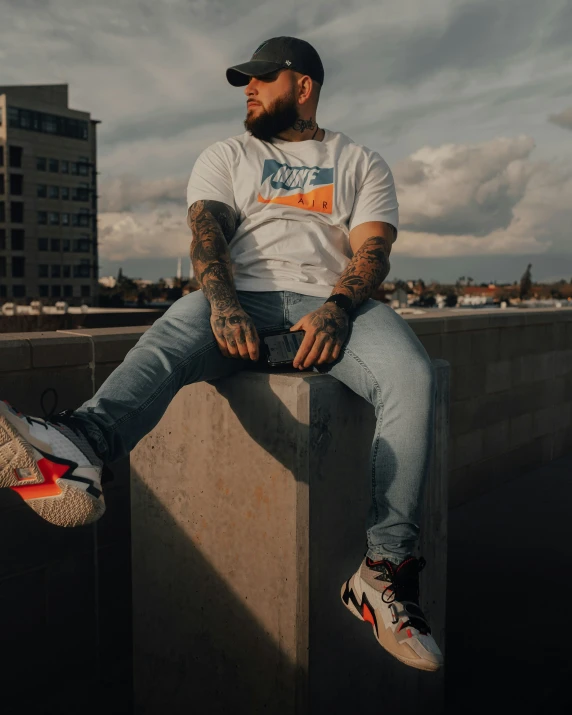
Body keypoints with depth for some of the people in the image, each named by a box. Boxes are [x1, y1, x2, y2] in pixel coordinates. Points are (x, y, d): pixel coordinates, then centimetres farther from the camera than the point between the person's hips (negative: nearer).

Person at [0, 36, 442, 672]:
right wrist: (223, 304, -19)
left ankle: (385, 568, -30)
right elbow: (207, 229, 3)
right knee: (171, 336, -34)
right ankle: (76, 450, -64)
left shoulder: (361, 162, 21)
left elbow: (373, 249, 5)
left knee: (412, 379, -30)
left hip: (333, 302, 0)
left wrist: (336, 309, -19)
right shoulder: (226, 156, 23)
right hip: (242, 297, 0)